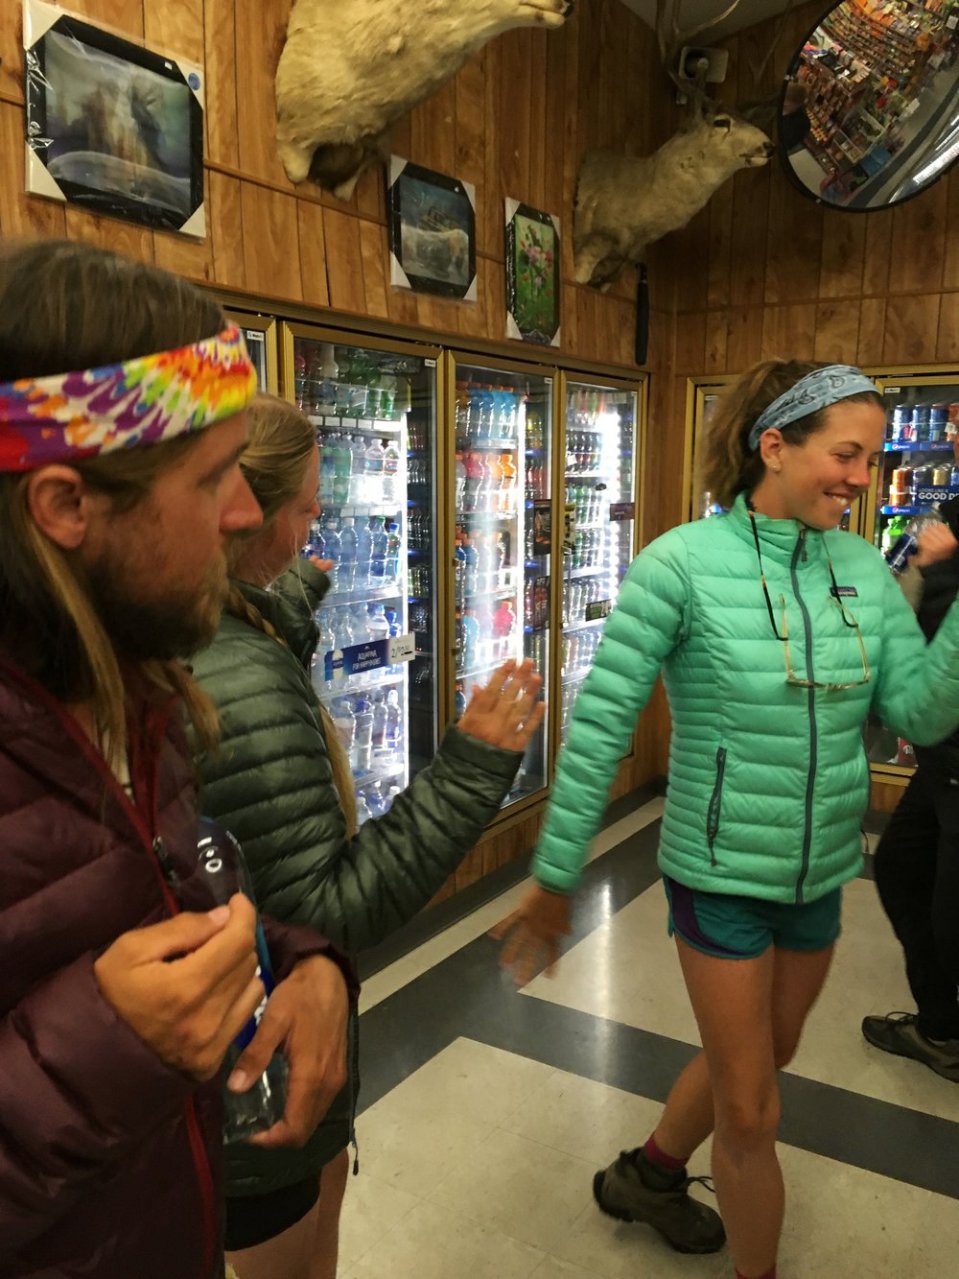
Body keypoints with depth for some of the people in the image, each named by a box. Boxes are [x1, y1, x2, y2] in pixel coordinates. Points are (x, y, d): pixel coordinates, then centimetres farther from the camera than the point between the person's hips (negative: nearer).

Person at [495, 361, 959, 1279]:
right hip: (721, 873, -6)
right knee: (750, 1111, 11)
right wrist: (554, 880, -15)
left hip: (823, 873, 6)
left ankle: (646, 1176, 54)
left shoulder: (866, 570, -2)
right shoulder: (682, 564, -19)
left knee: (751, 1062, 26)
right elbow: (599, 726, -18)